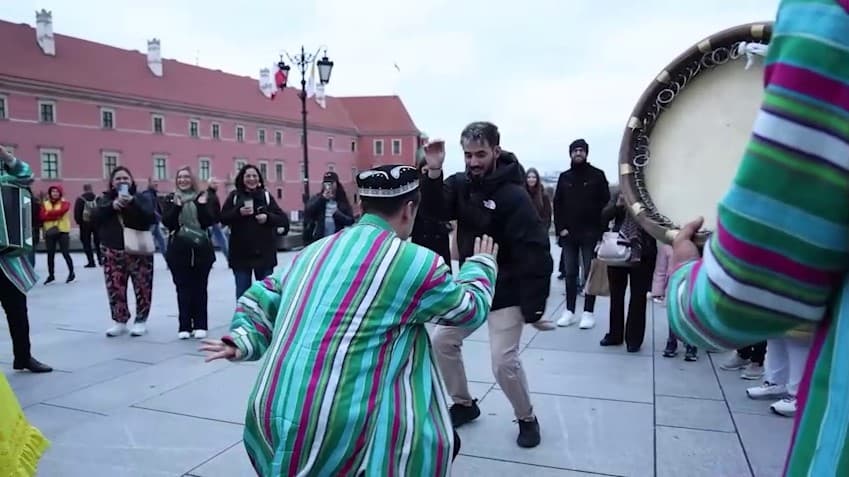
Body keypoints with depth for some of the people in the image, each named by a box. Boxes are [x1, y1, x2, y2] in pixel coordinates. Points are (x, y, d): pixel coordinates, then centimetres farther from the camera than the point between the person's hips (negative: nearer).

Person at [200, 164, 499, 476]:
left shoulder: (313, 251, 11)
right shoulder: (414, 262, -5)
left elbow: (259, 300, 17)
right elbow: (471, 309, 11)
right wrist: (482, 263, 26)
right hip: (337, 430, -6)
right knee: (431, 443, 14)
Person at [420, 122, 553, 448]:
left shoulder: (513, 195, -21)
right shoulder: (461, 183, 0)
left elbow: (535, 254, -22)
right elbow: (434, 210, -12)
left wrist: (534, 307, -22)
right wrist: (433, 172, -28)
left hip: (505, 293, -7)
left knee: (504, 362, -7)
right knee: (442, 342, 9)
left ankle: (527, 419, 20)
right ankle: (464, 405, 30)